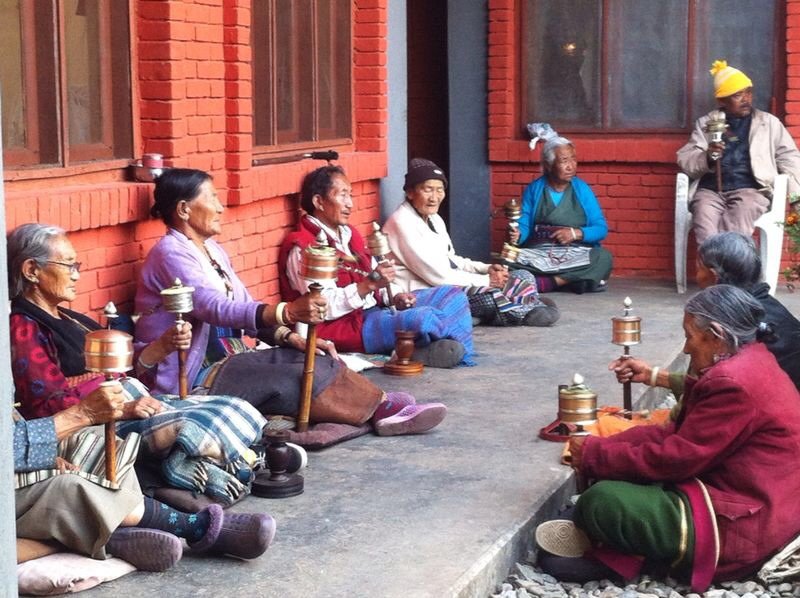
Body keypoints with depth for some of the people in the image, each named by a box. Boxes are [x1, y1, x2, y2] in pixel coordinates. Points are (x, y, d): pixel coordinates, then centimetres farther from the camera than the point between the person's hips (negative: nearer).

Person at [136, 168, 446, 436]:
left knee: (316, 361, -13)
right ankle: (381, 409, -12)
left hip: (227, 360, 9)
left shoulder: (211, 250, 14)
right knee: (296, 378, -23)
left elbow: (246, 308, 12)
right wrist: (287, 312, -43)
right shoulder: (171, 254, -16)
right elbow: (216, 309, -30)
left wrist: (291, 336, -7)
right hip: (190, 379, -9)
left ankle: (382, 407, -16)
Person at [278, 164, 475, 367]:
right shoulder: (302, 248, -13)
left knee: (452, 295, 5)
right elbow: (326, 309, -21)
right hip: (346, 325, -10)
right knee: (423, 318, -30)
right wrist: (369, 284, -29)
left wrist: (395, 297, -4)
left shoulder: (348, 234, 16)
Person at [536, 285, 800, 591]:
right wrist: (603, 448, -1)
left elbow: (675, 458, -21)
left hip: (737, 529, -11)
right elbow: (680, 434, 9)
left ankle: (596, 551, 9)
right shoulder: (748, 363, 10)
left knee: (602, 502, -20)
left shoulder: (735, 384, -24)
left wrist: (594, 455, -10)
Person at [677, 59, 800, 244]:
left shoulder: (769, 123, 17)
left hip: (750, 190, 0)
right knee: (704, 219, -34)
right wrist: (707, 157, -14)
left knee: (741, 215, -35)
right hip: (710, 190, 0)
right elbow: (684, 160, 9)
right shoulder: (705, 123, 17)